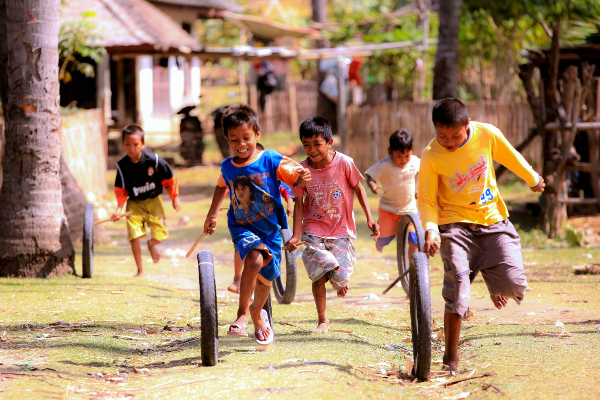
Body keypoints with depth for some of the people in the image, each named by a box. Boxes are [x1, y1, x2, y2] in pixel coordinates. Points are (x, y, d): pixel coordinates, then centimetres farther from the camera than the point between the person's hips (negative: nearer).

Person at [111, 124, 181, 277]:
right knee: (134, 235, -13)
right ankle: (140, 270, 2)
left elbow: (169, 179, -2)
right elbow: (120, 189, -3)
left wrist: (175, 197, 4)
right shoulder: (122, 166, -12)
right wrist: (120, 208, -14)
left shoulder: (154, 160, -16)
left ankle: (151, 244, 35)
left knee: (159, 233, -6)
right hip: (134, 203, 0)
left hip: (153, 201, 0)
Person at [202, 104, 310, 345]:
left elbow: (295, 177, -19)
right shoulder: (227, 167, -2)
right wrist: (212, 214, 17)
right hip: (242, 228, 0)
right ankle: (243, 312, -20)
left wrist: (302, 177, -42)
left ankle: (257, 313, 46)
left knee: (266, 277, 13)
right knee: (254, 259, -31)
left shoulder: (271, 161, -13)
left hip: (270, 229, 0)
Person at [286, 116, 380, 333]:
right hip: (314, 231, 0)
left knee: (340, 278, -10)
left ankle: (341, 283, 30)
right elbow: (299, 204, -1)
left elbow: (358, 189, 4)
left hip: (342, 231, 0)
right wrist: (296, 235, -8)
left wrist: (369, 218, 0)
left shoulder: (344, 163, -10)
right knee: (319, 276, -13)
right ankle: (322, 320, 8)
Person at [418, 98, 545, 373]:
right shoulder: (431, 158, -15)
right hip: (456, 224, -2)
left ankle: (494, 283, 29)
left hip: (493, 219, 2)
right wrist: (431, 230, -27)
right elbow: (426, 201, -9)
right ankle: (451, 358, -2)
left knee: (514, 286, -11)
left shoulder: (487, 134, -10)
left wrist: (533, 179, 26)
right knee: (457, 291, -16)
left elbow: (511, 157, 10)